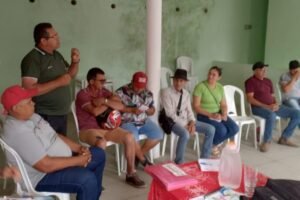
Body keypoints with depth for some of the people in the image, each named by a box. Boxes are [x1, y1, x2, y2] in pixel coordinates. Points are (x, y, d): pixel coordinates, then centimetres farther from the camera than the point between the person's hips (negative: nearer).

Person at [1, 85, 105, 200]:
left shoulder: (31, 117, 3)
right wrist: (77, 160, -20)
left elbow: (55, 136, 9)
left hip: (60, 161, 10)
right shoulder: (19, 133, -28)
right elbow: (46, 165, -30)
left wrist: (79, 148, -5)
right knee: (88, 179, -29)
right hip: (41, 177, -10)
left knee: (99, 154, 11)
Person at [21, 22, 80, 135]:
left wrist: (75, 62, 0)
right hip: (45, 116, -8)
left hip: (62, 113, 8)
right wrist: (58, 82, -25)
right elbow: (28, 89, -25)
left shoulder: (56, 55, 9)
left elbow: (70, 75, 20)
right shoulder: (32, 59, -17)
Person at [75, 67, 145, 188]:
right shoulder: (82, 94, -9)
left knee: (129, 137, -15)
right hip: (88, 130, -6)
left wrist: (104, 101, -17)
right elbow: (95, 112, -24)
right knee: (101, 142, -38)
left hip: (106, 127, 6)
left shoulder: (104, 92, 9)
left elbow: (120, 106, -2)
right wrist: (110, 102, -9)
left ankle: (131, 174, -4)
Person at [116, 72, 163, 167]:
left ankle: (138, 155, 4)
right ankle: (143, 159, -3)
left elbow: (152, 111, 13)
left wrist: (146, 109, -11)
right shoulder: (122, 91, -8)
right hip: (127, 122, -5)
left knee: (158, 134, -14)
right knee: (132, 137, -33)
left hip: (144, 121, 5)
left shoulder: (148, 94, 7)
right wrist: (132, 110, -21)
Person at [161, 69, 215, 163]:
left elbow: (189, 111, 10)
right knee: (185, 134, -38)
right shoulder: (166, 92, -10)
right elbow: (170, 114, -15)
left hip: (186, 120, 7)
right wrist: (184, 125, -19)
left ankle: (204, 158, 7)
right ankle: (179, 162, -16)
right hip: (173, 121, -7)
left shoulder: (186, 93, 11)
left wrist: (192, 123, -11)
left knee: (211, 129, -5)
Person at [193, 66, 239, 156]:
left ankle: (215, 143, 10)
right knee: (222, 130, -27)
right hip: (204, 115, -6)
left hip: (218, 114, 6)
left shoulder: (220, 87, 6)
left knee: (234, 128, -14)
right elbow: (196, 107, -15)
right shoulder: (200, 87, -13)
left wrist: (224, 114, -14)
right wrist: (211, 115, -22)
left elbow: (223, 104, 8)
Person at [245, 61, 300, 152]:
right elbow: (250, 99, -14)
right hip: (258, 107, -8)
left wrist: (276, 104, -4)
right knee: (272, 115, -40)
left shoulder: (268, 81, 18)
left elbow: (272, 96, 21)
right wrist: (266, 106, -19)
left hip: (272, 106, 8)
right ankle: (267, 141, -22)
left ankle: (284, 138, 6)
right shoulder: (250, 81, -5)